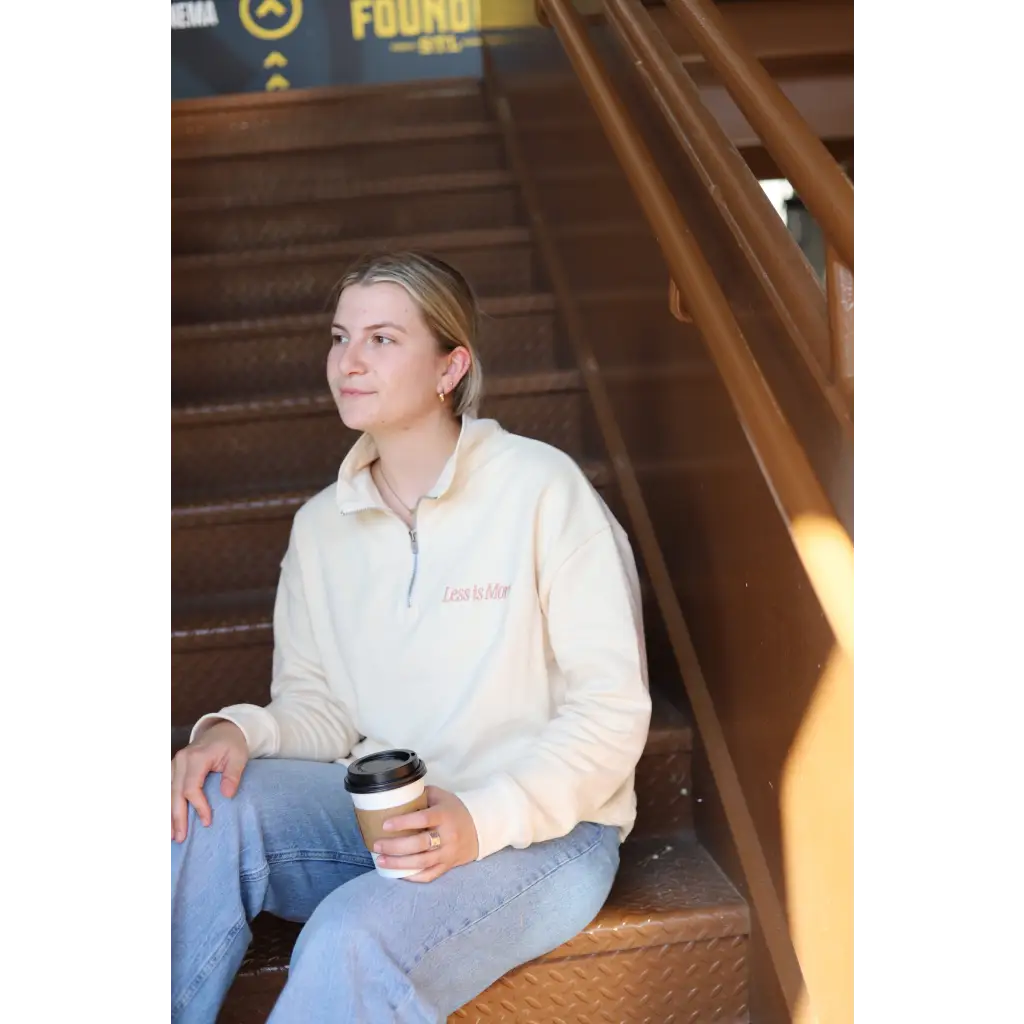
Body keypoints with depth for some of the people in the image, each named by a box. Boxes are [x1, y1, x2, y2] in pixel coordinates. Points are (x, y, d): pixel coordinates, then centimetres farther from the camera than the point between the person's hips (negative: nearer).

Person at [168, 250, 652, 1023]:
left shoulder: (542, 488, -11)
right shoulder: (320, 526, 8)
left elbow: (613, 708, -12)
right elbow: (320, 708, 9)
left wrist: (481, 820, -24)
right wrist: (241, 730, -14)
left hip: (545, 832, -4)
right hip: (380, 811, 5)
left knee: (354, 939, -32)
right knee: (214, 801, -23)